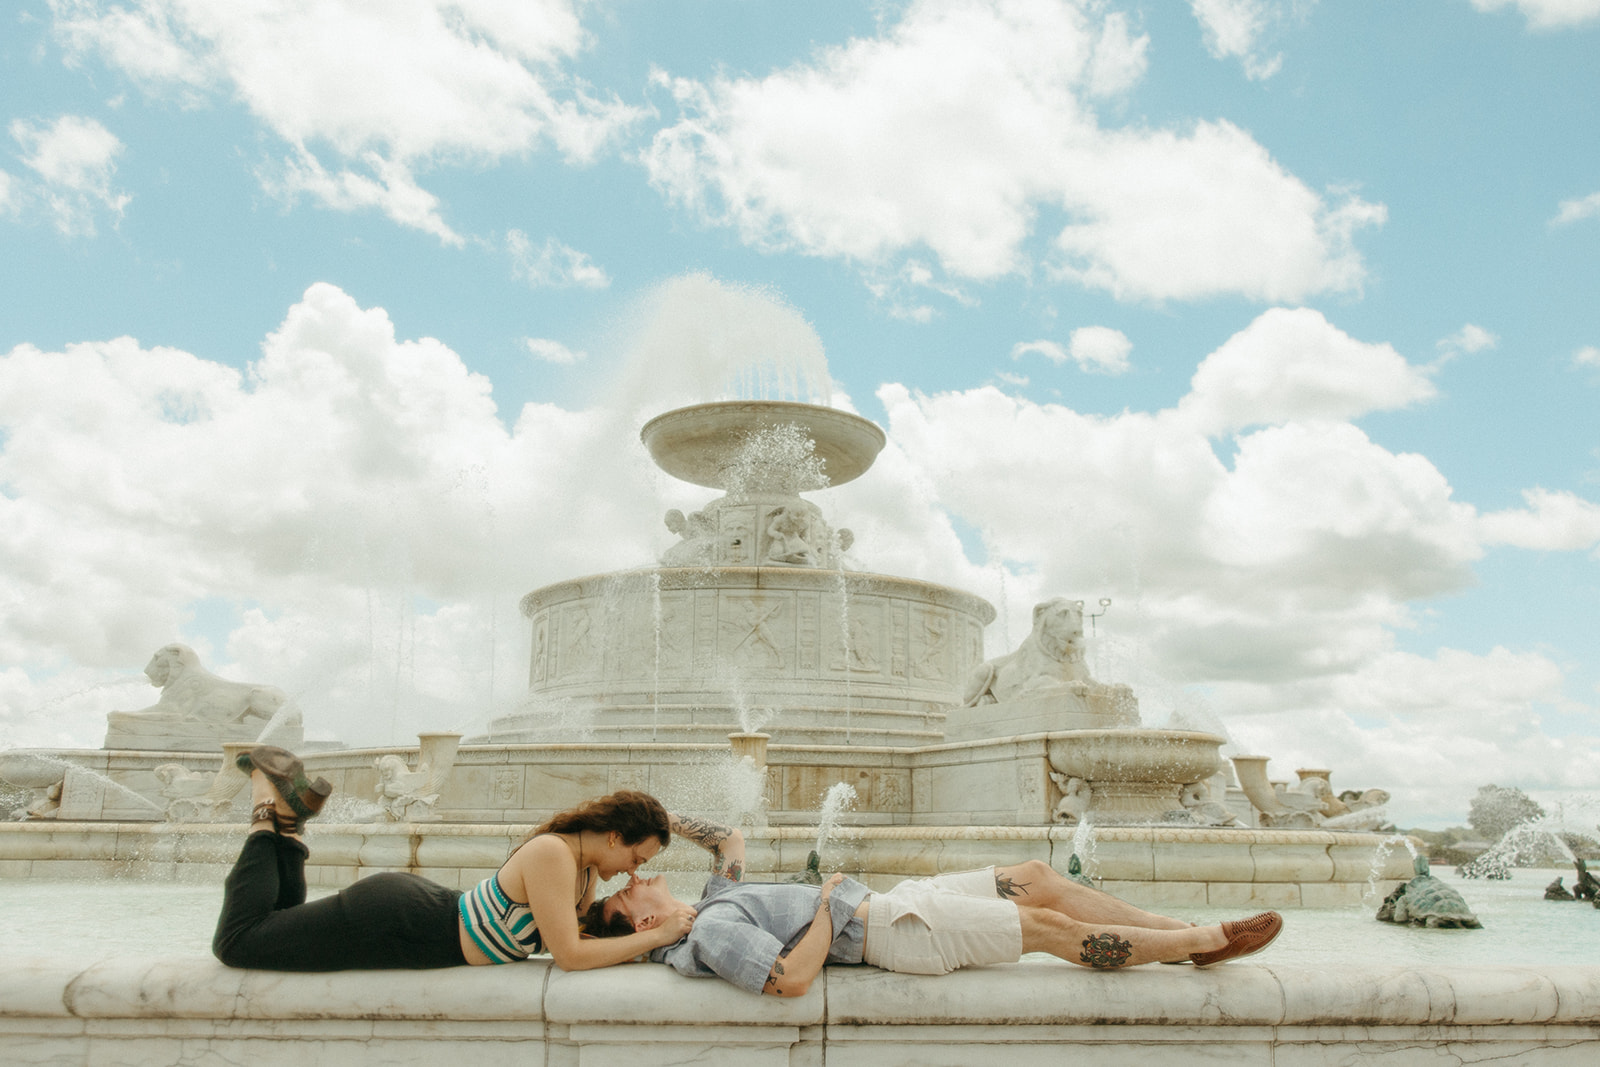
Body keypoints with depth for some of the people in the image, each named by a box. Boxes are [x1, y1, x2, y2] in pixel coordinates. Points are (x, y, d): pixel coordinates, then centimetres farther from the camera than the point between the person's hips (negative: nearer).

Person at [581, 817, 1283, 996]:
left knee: (1038, 877, 5)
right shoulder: (710, 932, -18)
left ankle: (1186, 935, 15)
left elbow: (732, 840, 27)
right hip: (892, 930, -9)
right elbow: (793, 979, -29)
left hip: (885, 903, 9)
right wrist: (829, 904, -16)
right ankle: (1202, 941, 9)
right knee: (1051, 925, -8)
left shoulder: (716, 901, 10)